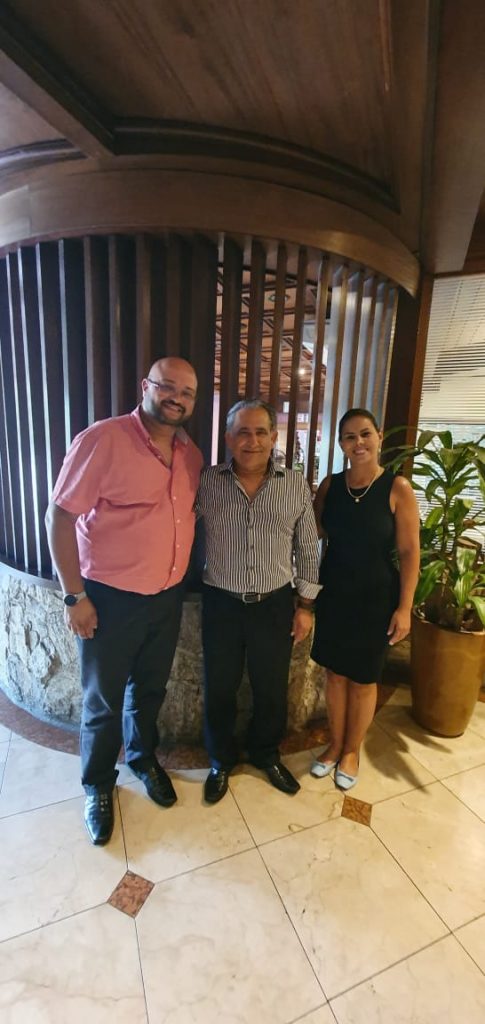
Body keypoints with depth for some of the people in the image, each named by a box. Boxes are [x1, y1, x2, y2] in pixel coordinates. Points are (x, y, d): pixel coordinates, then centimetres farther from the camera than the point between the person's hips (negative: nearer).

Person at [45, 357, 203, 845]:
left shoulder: (191, 454, 2)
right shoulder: (102, 439, -17)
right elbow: (60, 516, -16)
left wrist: (183, 577, 11)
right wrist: (74, 595, -16)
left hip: (168, 597, 5)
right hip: (110, 598, -5)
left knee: (150, 689, 24)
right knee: (104, 700, 15)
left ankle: (143, 757, 51)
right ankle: (98, 786, 41)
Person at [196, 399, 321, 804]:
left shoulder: (296, 485, -4)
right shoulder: (207, 482, -6)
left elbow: (308, 549, 2)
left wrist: (305, 604, 3)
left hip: (275, 604, 1)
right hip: (221, 603, 0)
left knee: (272, 689, 17)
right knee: (219, 689, 16)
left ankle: (266, 754, 46)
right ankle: (221, 760, 43)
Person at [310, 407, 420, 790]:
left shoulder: (397, 488, -11)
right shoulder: (330, 485, -2)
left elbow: (409, 552, -10)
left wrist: (404, 607, -11)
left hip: (375, 596, -3)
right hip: (333, 592, 3)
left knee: (364, 678, 14)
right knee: (335, 672, 16)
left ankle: (352, 751, 37)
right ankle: (335, 745, 38)